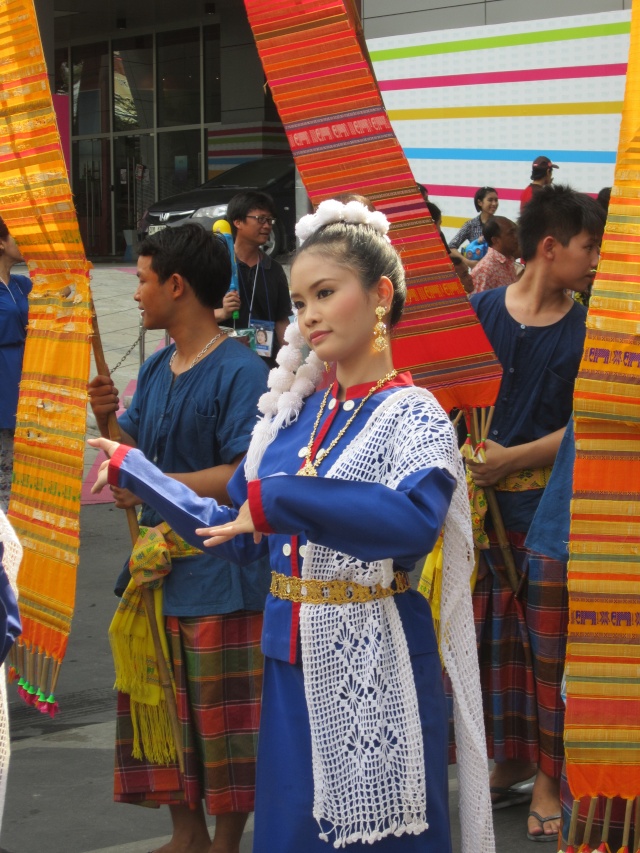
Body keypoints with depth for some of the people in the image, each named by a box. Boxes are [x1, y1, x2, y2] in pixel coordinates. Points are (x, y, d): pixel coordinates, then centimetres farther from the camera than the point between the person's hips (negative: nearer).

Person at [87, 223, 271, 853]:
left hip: (220, 578, -8)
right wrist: (108, 420, -7)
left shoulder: (240, 372, -15)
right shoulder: (156, 369, 10)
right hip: (159, 569, 8)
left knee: (225, 718, 2)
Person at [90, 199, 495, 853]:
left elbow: (414, 519, -31)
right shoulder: (295, 413, 9)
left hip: (376, 668, -6)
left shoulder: (412, 415, -10)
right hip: (293, 663, 6)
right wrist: (131, 472, 17)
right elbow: (236, 533, 15)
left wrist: (277, 498, -32)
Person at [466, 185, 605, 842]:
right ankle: (510, 760, 28)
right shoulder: (479, 311, 0)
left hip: (551, 505, -2)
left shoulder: (583, 332, -3)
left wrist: (509, 458, -13)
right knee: (491, 637, 12)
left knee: (549, 643, 2)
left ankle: (547, 776, 14)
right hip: (482, 503, 2)